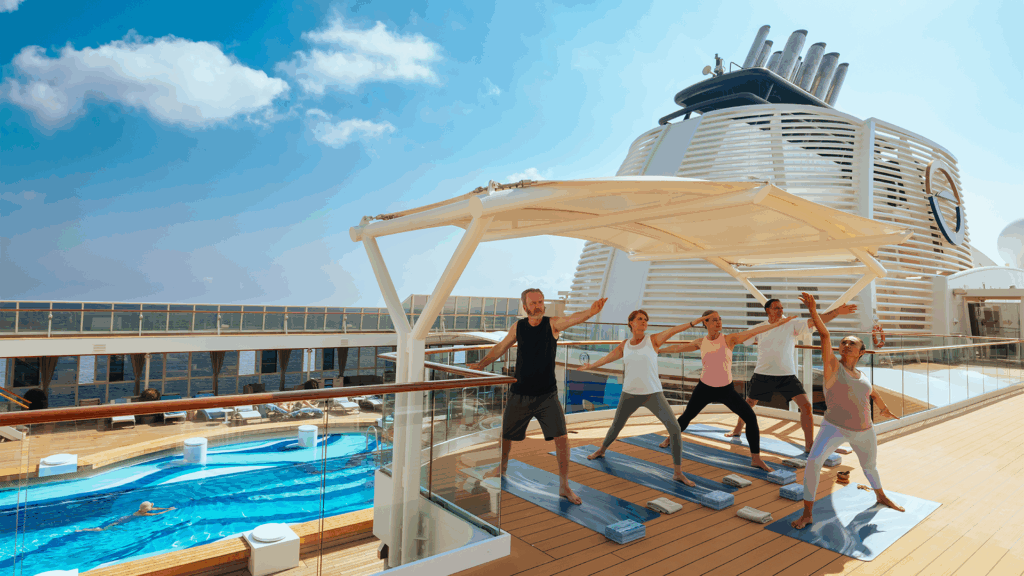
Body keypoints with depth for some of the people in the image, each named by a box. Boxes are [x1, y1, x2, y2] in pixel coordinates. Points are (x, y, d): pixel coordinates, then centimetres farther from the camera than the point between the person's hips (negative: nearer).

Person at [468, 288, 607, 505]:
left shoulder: (553, 324, -9)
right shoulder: (518, 327, -1)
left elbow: (574, 318, -29)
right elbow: (500, 347, 13)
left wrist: (590, 311, -49)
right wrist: (482, 363, 8)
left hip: (547, 395, -2)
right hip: (519, 395, 2)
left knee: (561, 437, -10)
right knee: (506, 435, 16)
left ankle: (564, 487, 8)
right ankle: (502, 466, 47)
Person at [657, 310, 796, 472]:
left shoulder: (729, 339, -11)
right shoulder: (701, 342, -3)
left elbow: (753, 331, -23)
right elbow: (679, 347, 11)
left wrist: (777, 323, -34)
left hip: (726, 389, -1)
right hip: (705, 388, 1)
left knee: (750, 417, -14)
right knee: (687, 416, 13)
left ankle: (756, 458, -1)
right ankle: (670, 438, 42)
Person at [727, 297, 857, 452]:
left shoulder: (792, 326, -4)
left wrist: (836, 312, -24)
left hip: (787, 375, -1)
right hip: (762, 375, 1)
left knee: (806, 405, -13)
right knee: (749, 404, 16)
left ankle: (809, 445, 2)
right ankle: (737, 430, 41)